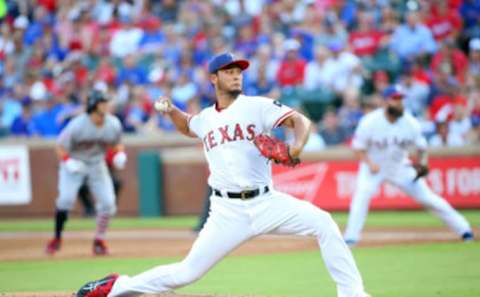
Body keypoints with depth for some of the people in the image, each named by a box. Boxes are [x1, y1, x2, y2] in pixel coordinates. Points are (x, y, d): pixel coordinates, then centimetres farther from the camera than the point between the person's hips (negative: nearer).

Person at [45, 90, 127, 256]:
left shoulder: (113, 125, -12)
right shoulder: (77, 125, -25)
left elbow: (116, 144, 7)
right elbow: (61, 148, -16)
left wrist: (120, 154, -15)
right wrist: (68, 162, -34)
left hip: (97, 164, 4)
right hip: (74, 163, -4)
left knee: (108, 202, -6)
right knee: (66, 198, -21)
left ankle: (99, 240, 13)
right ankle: (57, 239, -5)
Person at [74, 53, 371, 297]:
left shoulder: (257, 106, -1)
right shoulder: (205, 118, 11)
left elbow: (301, 121, -11)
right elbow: (188, 126, 36)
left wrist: (296, 147, -31)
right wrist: (171, 111, 15)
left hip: (266, 202, -1)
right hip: (228, 210, 1)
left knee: (323, 223, -22)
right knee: (188, 272, -3)